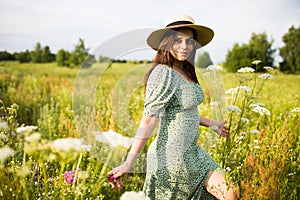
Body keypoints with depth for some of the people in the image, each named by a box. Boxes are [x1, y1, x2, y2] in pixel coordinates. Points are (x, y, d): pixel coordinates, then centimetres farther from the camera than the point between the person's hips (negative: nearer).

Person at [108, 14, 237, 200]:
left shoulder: (184, 72, 9)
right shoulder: (163, 73, -19)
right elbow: (149, 119, -24)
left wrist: (212, 123, 32)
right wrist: (128, 164, -25)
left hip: (190, 152, 9)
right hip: (172, 157, -9)